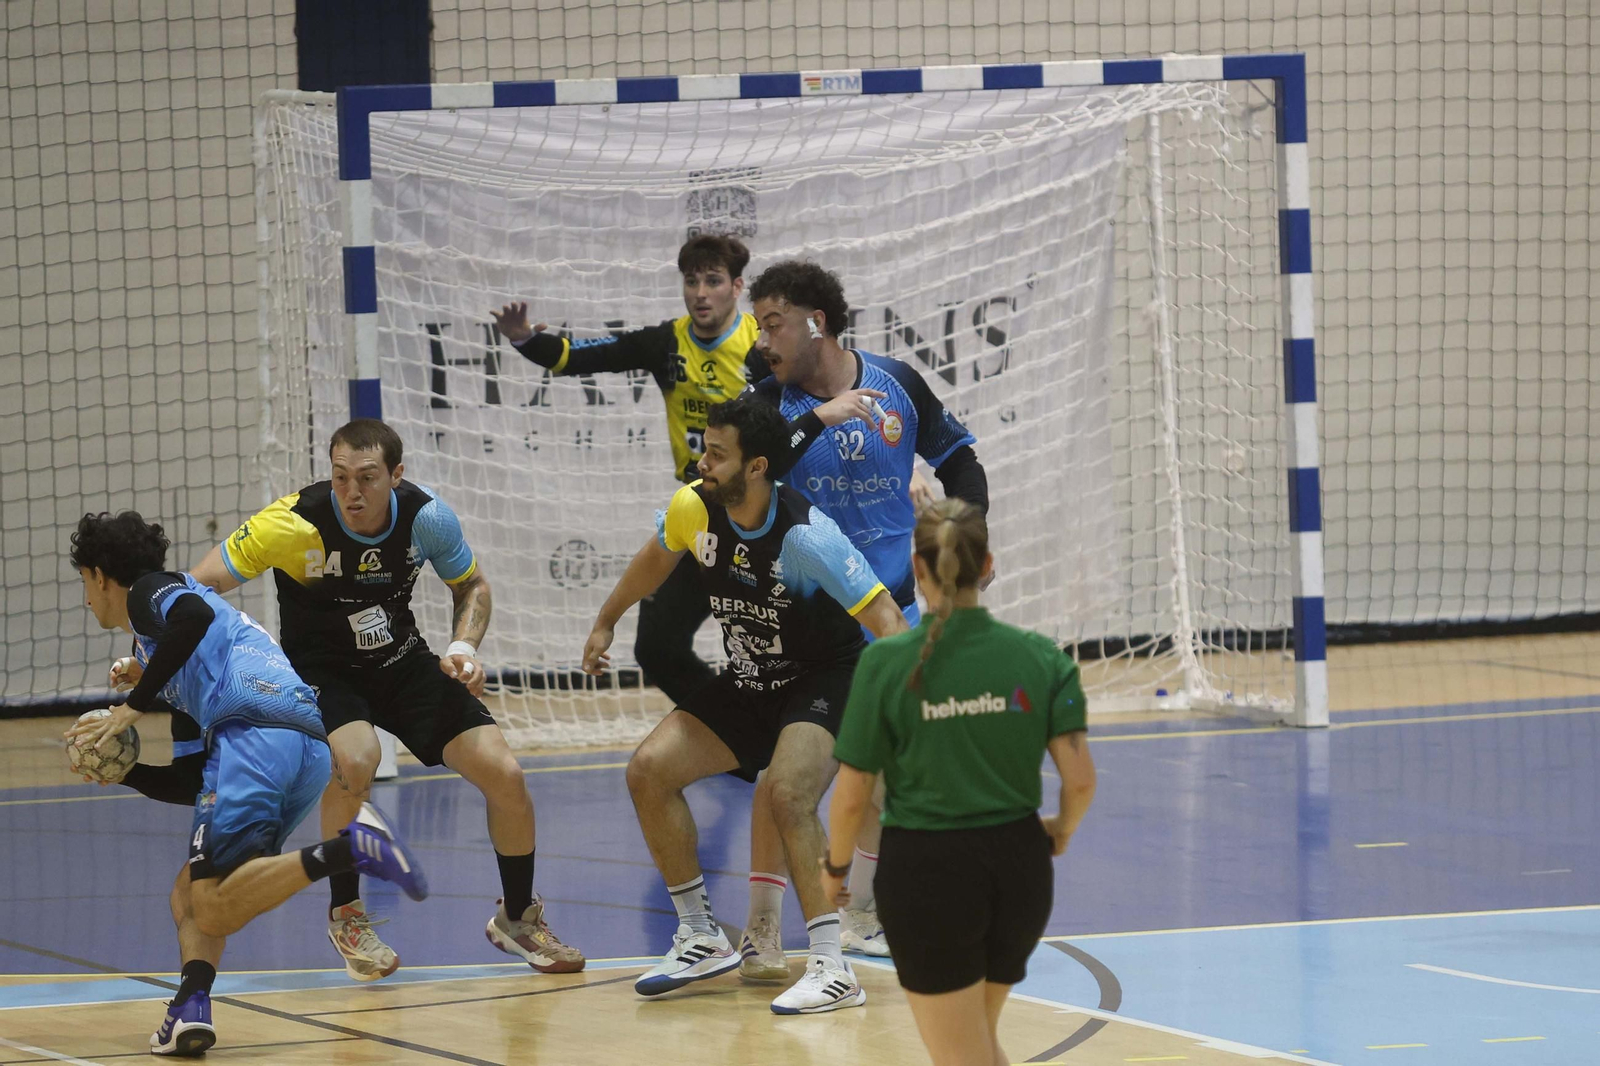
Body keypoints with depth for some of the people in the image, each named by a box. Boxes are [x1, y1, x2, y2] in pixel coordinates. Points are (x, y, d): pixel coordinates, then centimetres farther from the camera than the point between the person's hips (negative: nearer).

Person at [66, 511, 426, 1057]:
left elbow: (194, 615, -14)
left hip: (252, 731, -9)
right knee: (190, 893, 14)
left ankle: (347, 849, -31)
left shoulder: (147, 591, 14)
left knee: (215, 910, -17)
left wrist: (136, 704, -7)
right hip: (312, 746, 9)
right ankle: (192, 1009, -11)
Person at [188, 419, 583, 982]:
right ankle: (345, 914, -9)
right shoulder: (297, 523, -27)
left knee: (504, 774, -8)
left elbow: (472, 585, 4)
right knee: (355, 760, -35)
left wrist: (464, 648, -15)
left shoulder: (426, 515, -16)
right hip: (321, 671, -4)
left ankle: (517, 918, 19)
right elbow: (200, 585, -23)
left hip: (403, 662, 4)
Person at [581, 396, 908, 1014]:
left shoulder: (805, 535, -29)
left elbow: (884, 617, -30)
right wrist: (606, 622, 27)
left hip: (823, 683, -7)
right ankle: (701, 940, 9)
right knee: (648, 770, -4)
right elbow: (657, 558, 15)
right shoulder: (693, 507, -10)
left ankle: (833, 970, -26)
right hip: (748, 685, 7)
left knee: (788, 793, -31)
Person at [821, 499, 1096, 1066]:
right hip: (1018, 868, 4)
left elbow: (851, 795, -8)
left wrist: (835, 865, 11)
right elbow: (1080, 779, -7)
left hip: (927, 874, -4)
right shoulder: (1040, 657, -5)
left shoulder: (886, 663, -12)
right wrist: (1062, 828, 16)